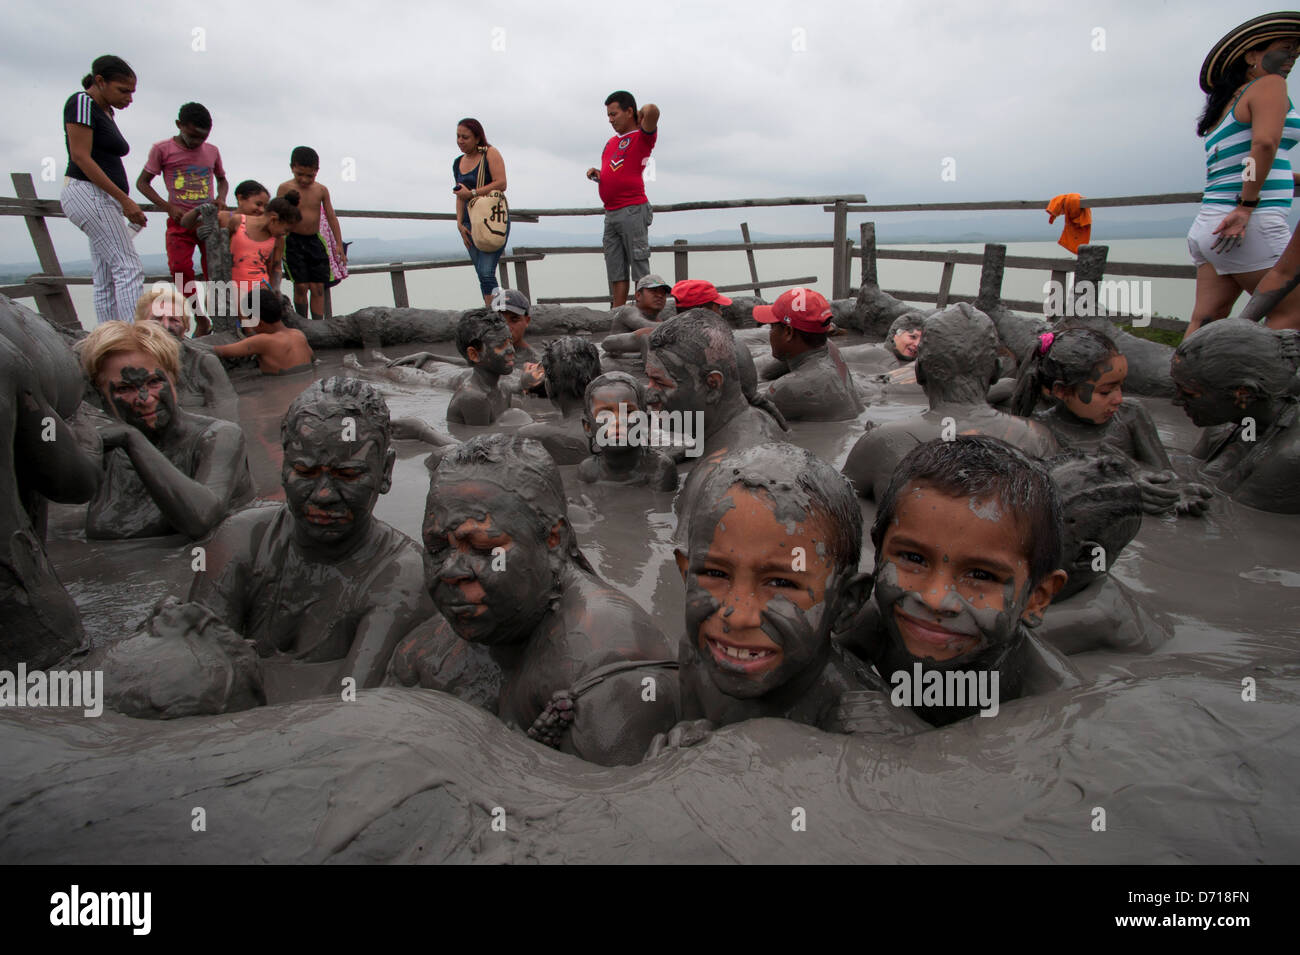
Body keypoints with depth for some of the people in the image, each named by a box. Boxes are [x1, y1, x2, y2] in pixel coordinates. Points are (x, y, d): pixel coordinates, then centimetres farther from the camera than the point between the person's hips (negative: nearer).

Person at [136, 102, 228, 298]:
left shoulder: (212, 151, 11)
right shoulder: (162, 149, 2)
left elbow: (222, 180, 28)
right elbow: (142, 182, 6)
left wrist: (221, 198, 5)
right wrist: (169, 207, -8)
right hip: (180, 220, -2)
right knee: (180, 268, -15)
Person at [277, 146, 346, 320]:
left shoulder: (321, 190, 1)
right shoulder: (285, 188, -5)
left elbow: (331, 217, 5)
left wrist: (339, 245, 2)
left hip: (315, 240, 2)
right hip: (293, 241, -2)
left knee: (318, 287, 0)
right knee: (301, 286, -4)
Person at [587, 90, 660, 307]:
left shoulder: (642, 137, -2)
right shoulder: (612, 142, 22)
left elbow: (652, 110, -21)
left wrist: (642, 114, 1)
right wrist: (596, 173, 10)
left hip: (632, 211, -8)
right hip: (611, 214, 8)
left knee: (640, 269, -7)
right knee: (616, 272, 5)